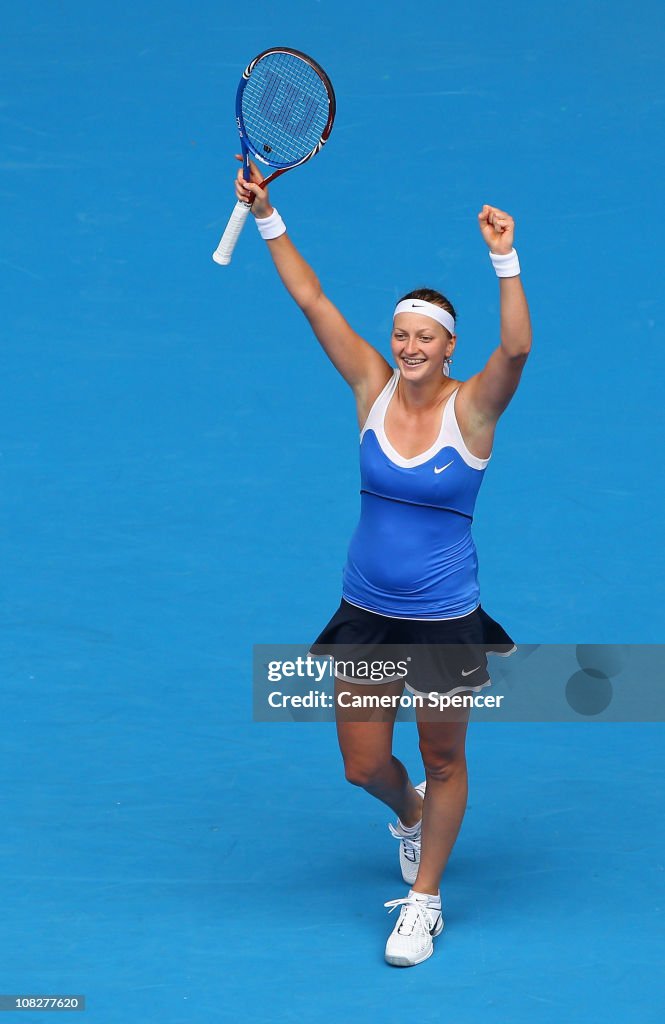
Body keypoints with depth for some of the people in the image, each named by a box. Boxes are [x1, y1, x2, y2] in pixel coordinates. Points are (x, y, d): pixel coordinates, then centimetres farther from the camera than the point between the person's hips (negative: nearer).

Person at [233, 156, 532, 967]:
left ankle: (423, 901, 29)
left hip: (444, 622, -3)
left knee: (443, 764, 10)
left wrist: (505, 261, -42)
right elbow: (312, 302, -4)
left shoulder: (471, 407, -12)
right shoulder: (373, 389, -4)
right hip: (365, 617, 3)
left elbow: (517, 348, -31)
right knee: (364, 766, 10)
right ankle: (410, 814, 46)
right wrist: (268, 219, -8)